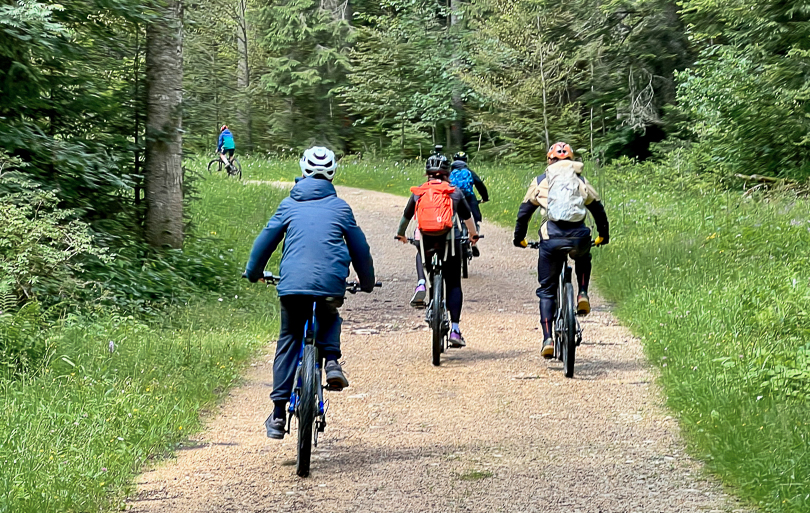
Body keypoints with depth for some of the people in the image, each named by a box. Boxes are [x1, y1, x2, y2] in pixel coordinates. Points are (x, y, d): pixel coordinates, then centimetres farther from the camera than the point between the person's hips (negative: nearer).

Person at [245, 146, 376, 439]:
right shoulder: (340, 207, 13)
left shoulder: (290, 205, 13)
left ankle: (278, 414, 7)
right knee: (329, 319, 32)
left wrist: (253, 272, 34)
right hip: (331, 285, 0)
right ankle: (331, 361, 2)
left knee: (288, 341, 14)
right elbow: (359, 247, 19)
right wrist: (367, 282, 34)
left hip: (292, 284, 0)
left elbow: (266, 239, 17)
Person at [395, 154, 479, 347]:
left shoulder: (418, 192, 15)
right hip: (449, 240, -1)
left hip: (425, 238, 1)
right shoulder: (454, 192, 14)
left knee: (421, 255, 37)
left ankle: (421, 284, 8)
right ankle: (455, 330, 2)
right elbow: (468, 217, 26)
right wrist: (474, 235, 45)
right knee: (453, 285, 10)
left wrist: (401, 234, 48)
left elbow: (406, 216, 28)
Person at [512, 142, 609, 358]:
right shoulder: (581, 182, 17)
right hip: (579, 237, 1)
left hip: (551, 238, -1)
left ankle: (548, 339, -1)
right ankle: (583, 295, 16)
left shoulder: (540, 182, 14)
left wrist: (519, 238, 30)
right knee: (583, 259, 38)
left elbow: (524, 212, 16)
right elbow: (598, 209, 22)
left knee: (546, 290, 10)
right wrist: (604, 235, 37)